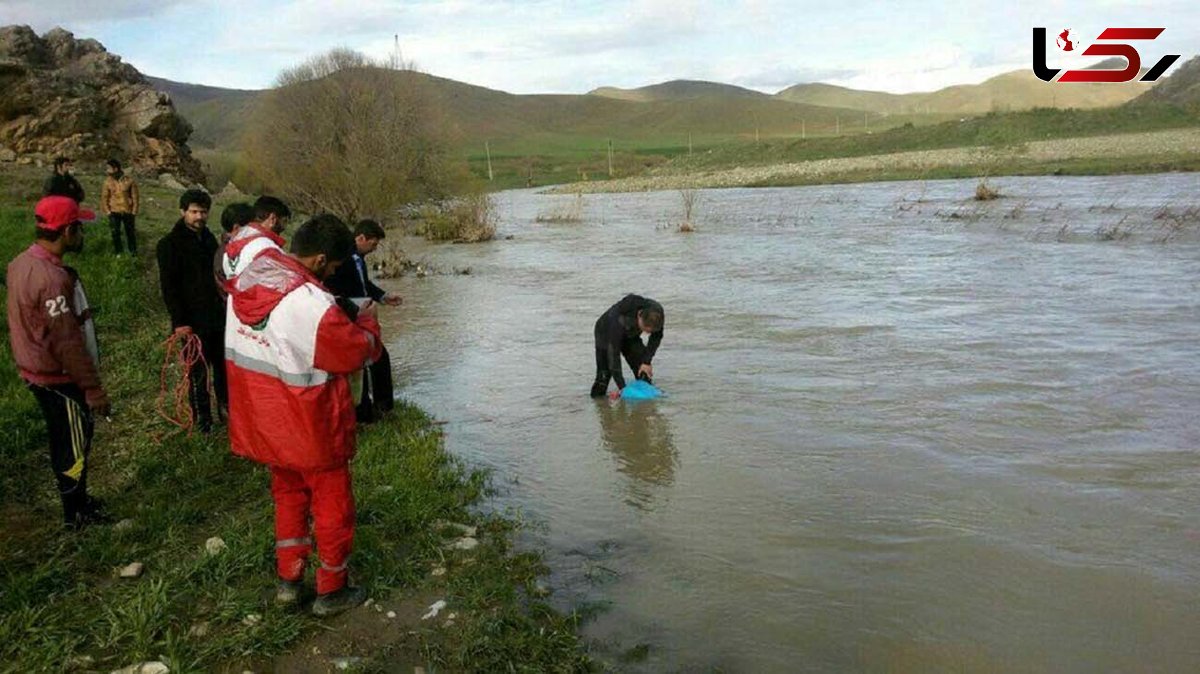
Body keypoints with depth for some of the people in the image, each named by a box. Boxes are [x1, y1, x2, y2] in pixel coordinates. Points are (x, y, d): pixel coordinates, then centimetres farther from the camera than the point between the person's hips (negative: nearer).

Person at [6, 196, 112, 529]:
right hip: (60, 379, -9)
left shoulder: (22, 263, 2)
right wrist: (94, 389, -20)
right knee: (74, 444, 8)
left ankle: (75, 499, 39)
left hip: (37, 371, 9)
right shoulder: (53, 279, -29)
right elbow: (67, 343, -27)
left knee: (63, 440, 22)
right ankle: (75, 514, 24)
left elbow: (31, 324, 11)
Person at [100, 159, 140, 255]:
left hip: (128, 211, -1)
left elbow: (135, 197, -2)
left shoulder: (129, 181, -8)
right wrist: (107, 211, -3)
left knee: (130, 232, 11)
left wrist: (134, 211, -4)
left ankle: (133, 250, 28)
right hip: (114, 211, 1)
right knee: (115, 232, 4)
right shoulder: (108, 181, -3)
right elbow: (104, 197, 3)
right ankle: (117, 251, 18)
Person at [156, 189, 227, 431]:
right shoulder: (170, 244, -10)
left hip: (216, 313, 6)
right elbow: (168, 286, -13)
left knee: (223, 365, 12)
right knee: (199, 370, 2)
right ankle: (202, 417, 14)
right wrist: (179, 321, -17)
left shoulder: (208, 238, 10)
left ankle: (226, 407, 26)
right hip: (192, 320, -6)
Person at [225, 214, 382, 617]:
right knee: (333, 506, 12)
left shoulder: (245, 283, -4)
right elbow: (360, 352, -19)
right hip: (310, 428, -7)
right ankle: (331, 592, 26)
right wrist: (366, 321, 0)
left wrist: (344, 318, 3)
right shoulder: (312, 304, -29)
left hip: (263, 423, 8)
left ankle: (287, 580, 35)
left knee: (288, 494, 26)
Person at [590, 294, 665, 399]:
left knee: (644, 370, -9)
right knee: (604, 374, -13)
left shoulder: (657, 311, -30)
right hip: (607, 335, -4)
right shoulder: (620, 320, -44)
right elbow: (614, 352, -40)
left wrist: (647, 361, -18)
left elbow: (657, 336, -9)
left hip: (630, 336, 4)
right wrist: (622, 387, -41)